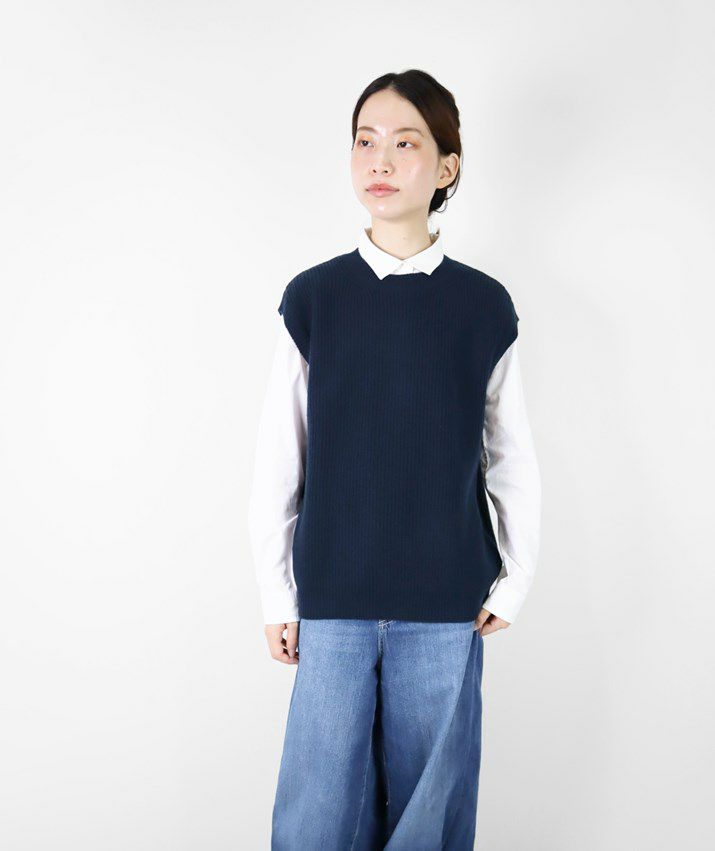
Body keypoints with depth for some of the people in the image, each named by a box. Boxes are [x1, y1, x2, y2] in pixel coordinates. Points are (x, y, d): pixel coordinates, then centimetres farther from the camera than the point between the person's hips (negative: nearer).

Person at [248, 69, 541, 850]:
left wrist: (513, 582, 7)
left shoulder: (484, 307, 0)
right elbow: (276, 461, 3)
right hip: (334, 600, 0)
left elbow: (513, 461, 6)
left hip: (446, 605, 0)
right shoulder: (312, 298, -1)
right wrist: (276, 593, 3)